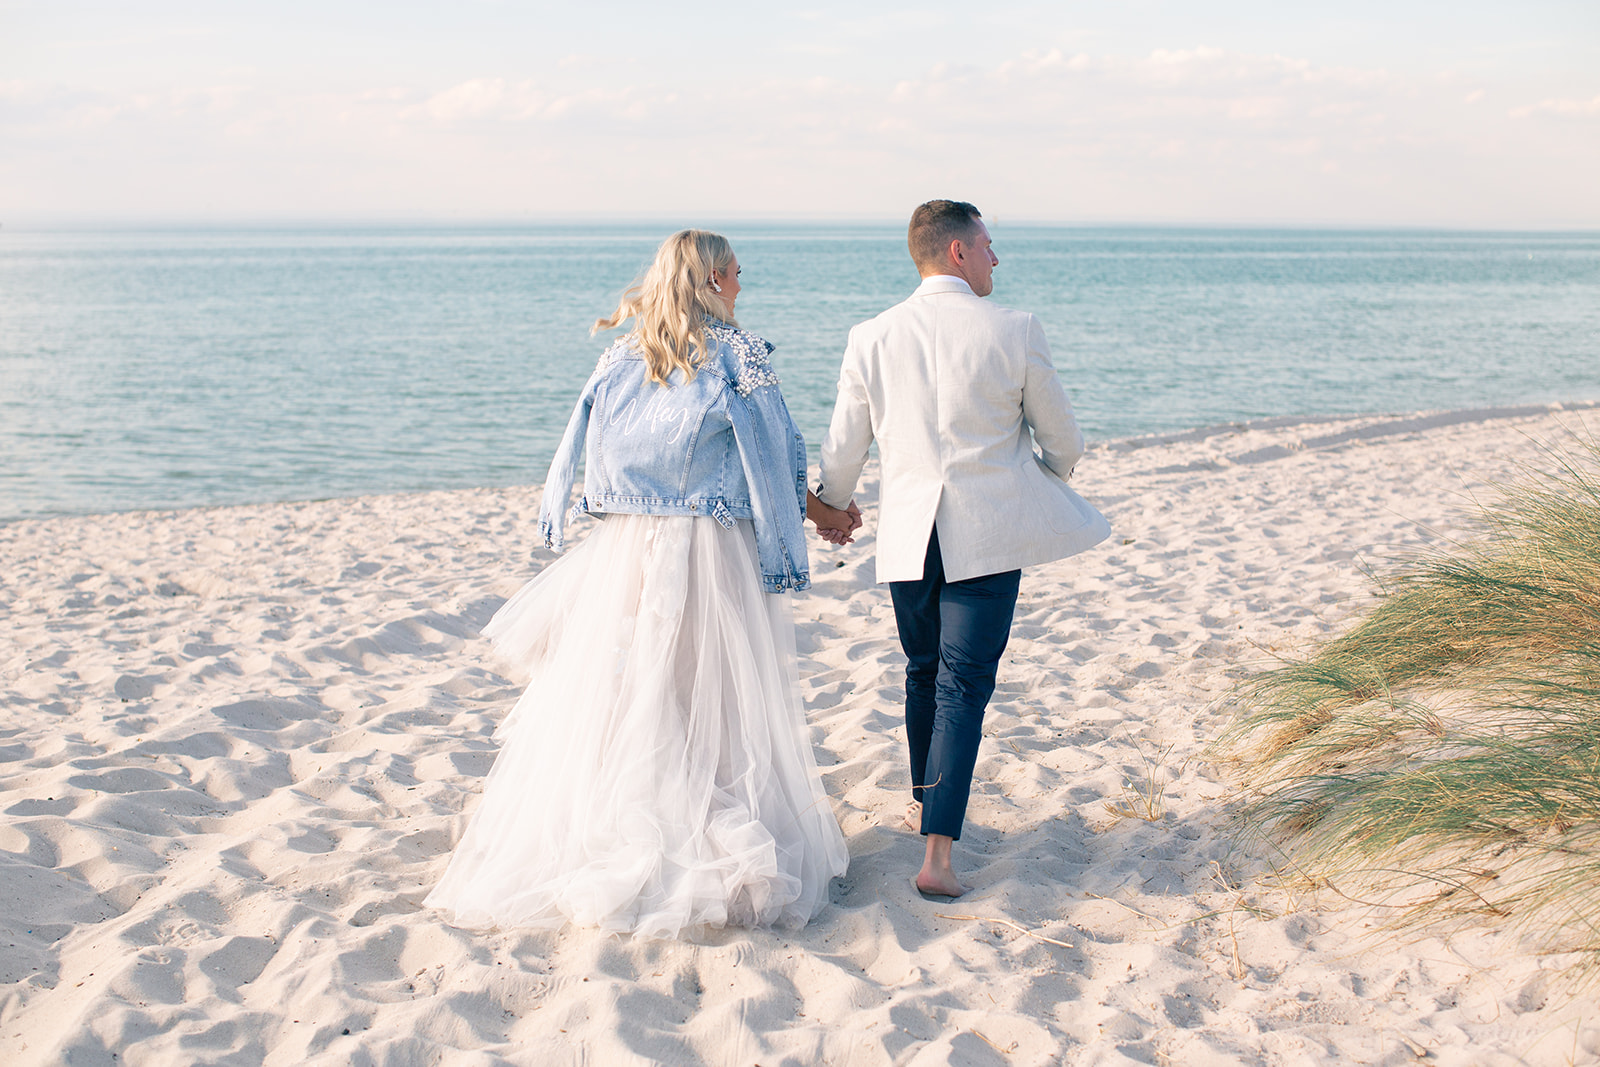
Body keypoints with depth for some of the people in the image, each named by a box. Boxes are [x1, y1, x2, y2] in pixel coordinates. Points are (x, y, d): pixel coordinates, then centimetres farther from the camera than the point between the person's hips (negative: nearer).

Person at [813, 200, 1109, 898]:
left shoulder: (871, 338, 0)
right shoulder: (1015, 332, -7)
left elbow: (843, 448, 8)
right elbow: (1062, 440, 4)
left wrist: (834, 502, 29)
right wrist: (1048, 474, 27)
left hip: (907, 534, 3)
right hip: (988, 534, -3)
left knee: (924, 674, 22)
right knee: (964, 685, -2)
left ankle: (927, 806, 39)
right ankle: (938, 852, -8)